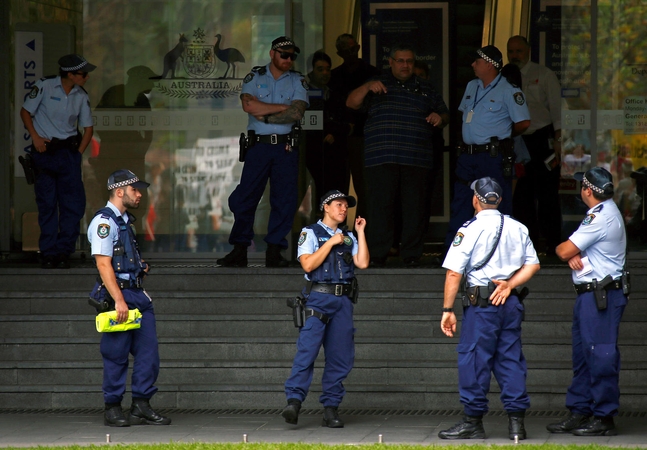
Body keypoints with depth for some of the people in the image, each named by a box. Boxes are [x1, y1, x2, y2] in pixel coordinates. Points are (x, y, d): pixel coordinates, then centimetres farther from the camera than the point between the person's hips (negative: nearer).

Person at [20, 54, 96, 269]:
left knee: (73, 203, -4)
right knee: (47, 203, 1)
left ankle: (64, 251, 4)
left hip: (68, 152, 3)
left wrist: (78, 152, 1)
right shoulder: (45, 86, -6)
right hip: (44, 149, -3)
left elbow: (88, 128, 11)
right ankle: (48, 253, 7)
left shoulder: (81, 96, 5)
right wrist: (35, 137, -9)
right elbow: (25, 112, 1)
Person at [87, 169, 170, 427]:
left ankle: (141, 407, 9)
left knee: (148, 351, 5)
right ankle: (112, 411, 6)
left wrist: (140, 266, 15)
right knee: (116, 356, -2)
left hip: (137, 295, 9)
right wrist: (119, 301, -23)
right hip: (118, 294, -9)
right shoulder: (104, 222, -11)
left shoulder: (125, 220, 18)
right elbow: (103, 264, -18)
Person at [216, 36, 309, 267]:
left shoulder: (297, 81, 9)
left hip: (286, 146, 1)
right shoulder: (254, 77, 8)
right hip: (258, 145, -1)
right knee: (244, 198, -5)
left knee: (284, 200, -3)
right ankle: (239, 251, 1)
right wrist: (283, 107, -6)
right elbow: (248, 105, -10)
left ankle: (274, 252, 2)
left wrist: (264, 116, -9)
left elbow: (297, 113, -6)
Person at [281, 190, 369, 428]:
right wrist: (331, 242, -7)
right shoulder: (310, 233, 6)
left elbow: (362, 263, 5)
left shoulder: (348, 237, 19)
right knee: (307, 350, -17)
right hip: (318, 299, -5)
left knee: (341, 356, 1)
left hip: (343, 301, 5)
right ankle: (294, 401, -23)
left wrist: (360, 232, 6)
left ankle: (331, 408, 6)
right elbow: (308, 264, -9)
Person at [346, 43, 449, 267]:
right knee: (380, 206, -4)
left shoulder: (425, 88, 18)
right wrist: (367, 88, -16)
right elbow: (351, 103, 2)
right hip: (381, 159, -1)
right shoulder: (378, 84, 13)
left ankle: (412, 255, 4)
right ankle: (378, 255, 1)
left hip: (416, 161, 2)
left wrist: (440, 118, -2)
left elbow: (444, 114, 22)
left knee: (415, 207, -2)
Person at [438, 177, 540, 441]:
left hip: (481, 303, -5)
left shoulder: (470, 230, -6)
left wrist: (448, 310, -6)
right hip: (511, 303, 5)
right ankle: (516, 421, 7)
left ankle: (473, 421, 2)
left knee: (474, 360, 0)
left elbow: (454, 273, -10)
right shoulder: (518, 228, 10)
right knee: (510, 359, 9)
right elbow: (533, 265, 9)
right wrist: (509, 285, 0)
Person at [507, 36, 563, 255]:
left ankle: (553, 243, -2)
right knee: (521, 194, 3)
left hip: (542, 138, -4)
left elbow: (557, 109, -2)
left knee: (547, 193, -5)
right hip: (517, 141, 4)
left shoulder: (544, 75, 1)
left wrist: (557, 140, -11)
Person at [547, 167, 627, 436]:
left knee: (601, 356, -8)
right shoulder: (604, 212, 17)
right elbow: (571, 252, 16)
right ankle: (579, 412, 19)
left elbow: (564, 251, -17)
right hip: (589, 294, 11)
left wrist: (564, 249, 6)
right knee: (582, 355, 14)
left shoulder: (601, 217, -17)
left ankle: (604, 417, -6)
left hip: (602, 296, -11)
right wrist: (573, 255, -7)